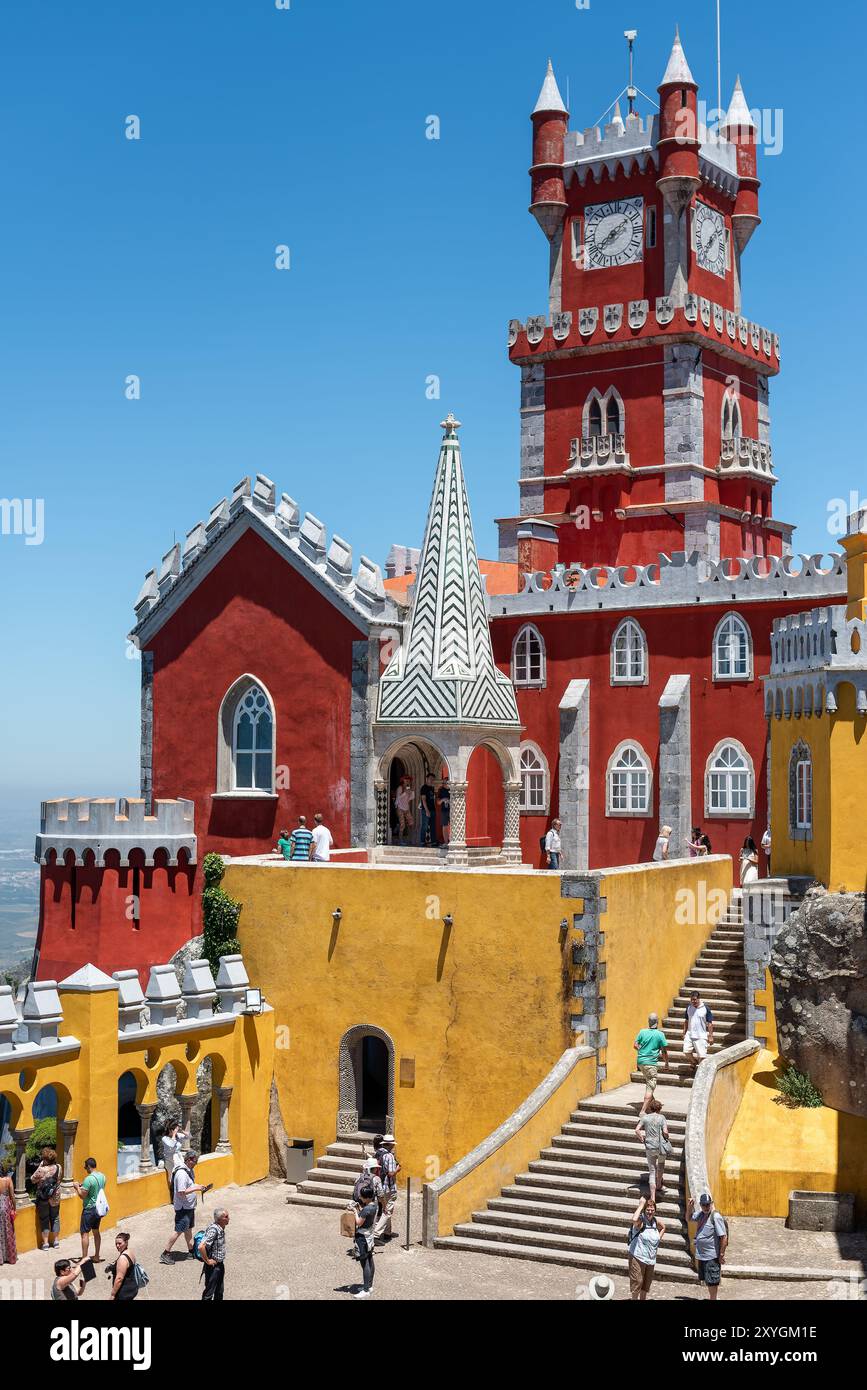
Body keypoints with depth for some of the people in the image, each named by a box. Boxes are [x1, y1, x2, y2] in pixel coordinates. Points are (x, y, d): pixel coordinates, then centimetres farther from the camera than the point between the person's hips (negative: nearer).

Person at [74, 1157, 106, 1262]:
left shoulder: (89, 1179, -22)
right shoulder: (102, 1176, 4)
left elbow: (83, 1195, -19)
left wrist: (77, 1188, -2)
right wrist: (84, 1186, 15)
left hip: (89, 1209, -8)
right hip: (99, 1208, 8)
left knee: (84, 1233, -2)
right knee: (96, 1231, 18)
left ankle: (84, 1259, -3)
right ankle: (97, 1257, 24)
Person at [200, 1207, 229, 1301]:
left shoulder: (221, 1228, 1)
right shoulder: (213, 1230, -27)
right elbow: (201, 1247, -35)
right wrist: (207, 1261, -22)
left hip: (220, 1264, 9)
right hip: (213, 1266, -9)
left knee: (219, 1291, 20)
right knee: (209, 1292, 3)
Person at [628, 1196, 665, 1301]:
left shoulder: (656, 1222, 4)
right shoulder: (640, 1221, -15)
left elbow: (663, 1228, 28)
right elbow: (634, 1220, -41)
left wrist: (658, 1239, 11)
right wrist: (641, 1205, -30)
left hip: (651, 1260, 7)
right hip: (638, 1258, -7)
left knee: (646, 1285, 17)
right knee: (637, 1283, -6)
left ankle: (642, 1299, 32)